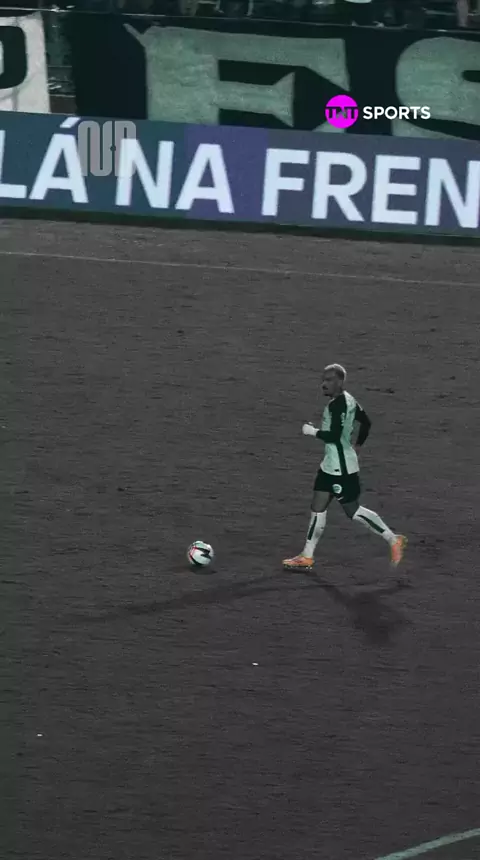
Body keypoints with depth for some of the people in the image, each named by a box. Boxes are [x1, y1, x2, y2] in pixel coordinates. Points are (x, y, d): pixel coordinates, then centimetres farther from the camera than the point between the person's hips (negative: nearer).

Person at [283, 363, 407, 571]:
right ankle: (307, 557, 17)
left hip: (342, 468, -10)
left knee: (352, 510, -1)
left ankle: (393, 540, 9)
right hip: (331, 465, 10)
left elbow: (333, 436, -28)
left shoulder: (338, 404, -21)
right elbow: (366, 423, 19)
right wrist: (356, 446, 26)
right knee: (318, 508, 11)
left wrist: (312, 431, -14)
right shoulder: (346, 400, 9)